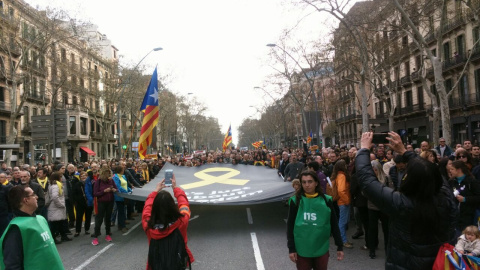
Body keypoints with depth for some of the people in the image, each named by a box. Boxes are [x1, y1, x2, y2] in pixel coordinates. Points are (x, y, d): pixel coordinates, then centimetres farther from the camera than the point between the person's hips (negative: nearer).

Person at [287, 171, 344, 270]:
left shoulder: (326, 200, -3)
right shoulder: (296, 201, -5)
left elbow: (334, 224, 3)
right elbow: (290, 225, -1)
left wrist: (340, 246, 4)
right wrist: (291, 248, -4)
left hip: (321, 249, 1)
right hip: (302, 249, -1)